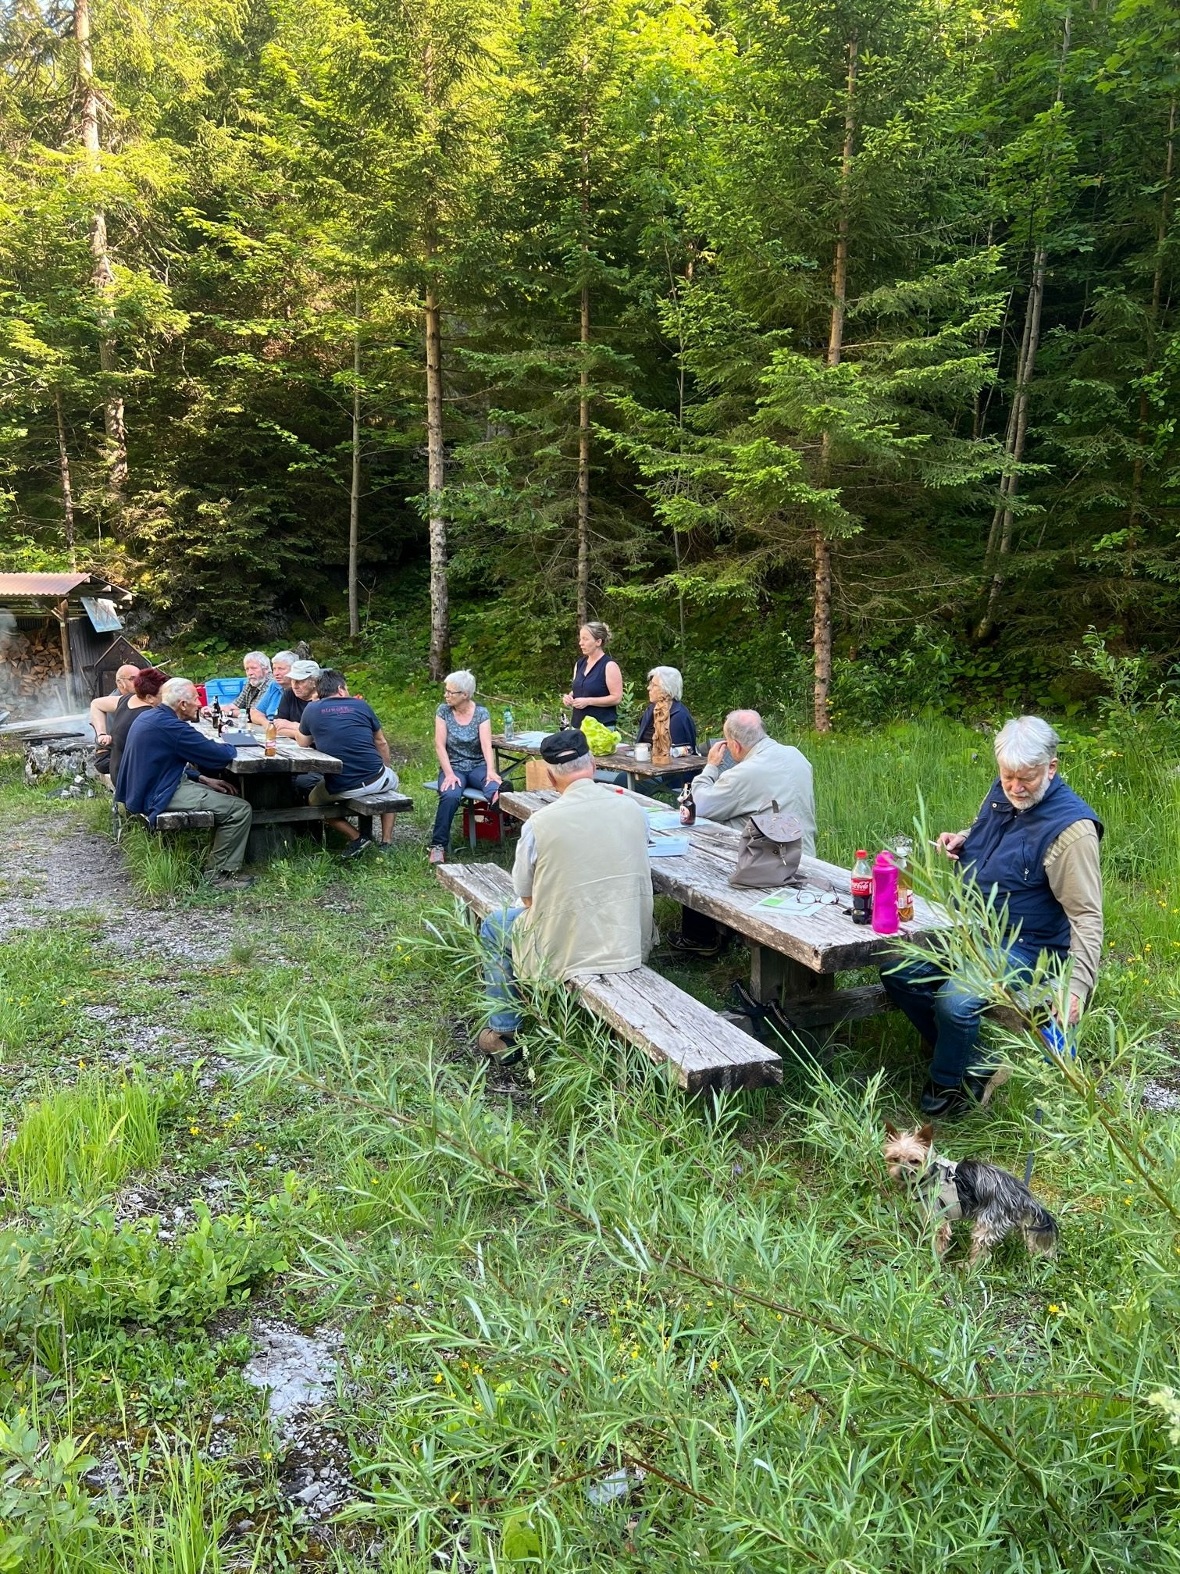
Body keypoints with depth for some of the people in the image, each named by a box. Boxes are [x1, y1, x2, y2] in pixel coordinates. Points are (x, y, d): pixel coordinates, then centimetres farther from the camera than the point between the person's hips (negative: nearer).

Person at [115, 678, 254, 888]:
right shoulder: (172, 727, -22)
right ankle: (220, 873, -1)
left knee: (222, 795, 24)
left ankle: (216, 861, 27)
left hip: (144, 790, 11)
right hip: (160, 796, -11)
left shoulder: (149, 717, 9)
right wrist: (229, 746, 4)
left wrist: (201, 778, 11)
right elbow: (221, 756, -20)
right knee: (240, 809, -10)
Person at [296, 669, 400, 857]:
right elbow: (381, 743, 15)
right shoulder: (361, 705, 5)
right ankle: (386, 841, 27)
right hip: (376, 781, 1)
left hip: (340, 789, -1)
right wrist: (387, 768, 32)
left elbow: (302, 743, 20)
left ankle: (356, 838, 12)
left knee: (314, 800, 31)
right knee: (392, 779, 36)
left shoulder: (312, 709, 3)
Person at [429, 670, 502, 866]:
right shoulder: (443, 710, 1)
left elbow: (486, 744, -12)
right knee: (450, 795, -33)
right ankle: (438, 845, -24)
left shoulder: (481, 713, -1)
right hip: (453, 766, 0)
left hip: (478, 766, 0)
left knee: (498, 790, -34)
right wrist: (449, 774, -18)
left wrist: (491, 771, -30)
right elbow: (440, 745, -5)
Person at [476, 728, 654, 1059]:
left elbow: (527, 898, -4)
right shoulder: (634, 810, -5)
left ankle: (503, 1032, 31)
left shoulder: (539, 823, -17)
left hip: (567, 953, -5)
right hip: (633, 947, 5)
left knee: (494, 927, 24)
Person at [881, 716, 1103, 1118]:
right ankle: (969, 1058, 13)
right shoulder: (1001, 793, 2)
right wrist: (961, 841, 2)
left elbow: (1086, 917, -21)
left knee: (955, 1002, -29)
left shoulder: (1070, 828, -22)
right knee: (896, 970, -1)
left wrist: (1077, 985, -30)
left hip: (1024, 948, -8)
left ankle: (950, 1084, 3)